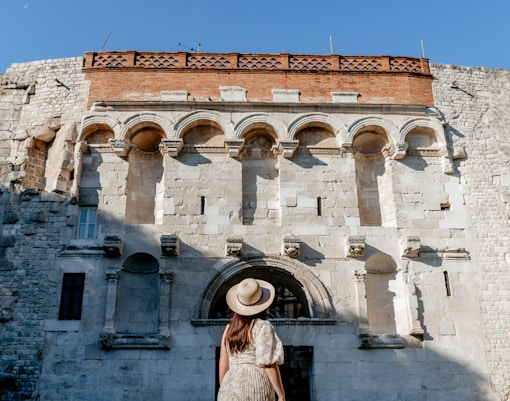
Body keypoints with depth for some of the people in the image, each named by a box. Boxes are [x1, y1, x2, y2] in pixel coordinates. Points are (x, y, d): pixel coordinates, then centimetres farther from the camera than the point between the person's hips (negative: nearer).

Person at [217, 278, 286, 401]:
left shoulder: (229, 328, 10)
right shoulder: (263, 326, -6)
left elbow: (223, 365, 11)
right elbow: (269, 364, -12)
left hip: (230, 389, 5)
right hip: (256, 390, -5)